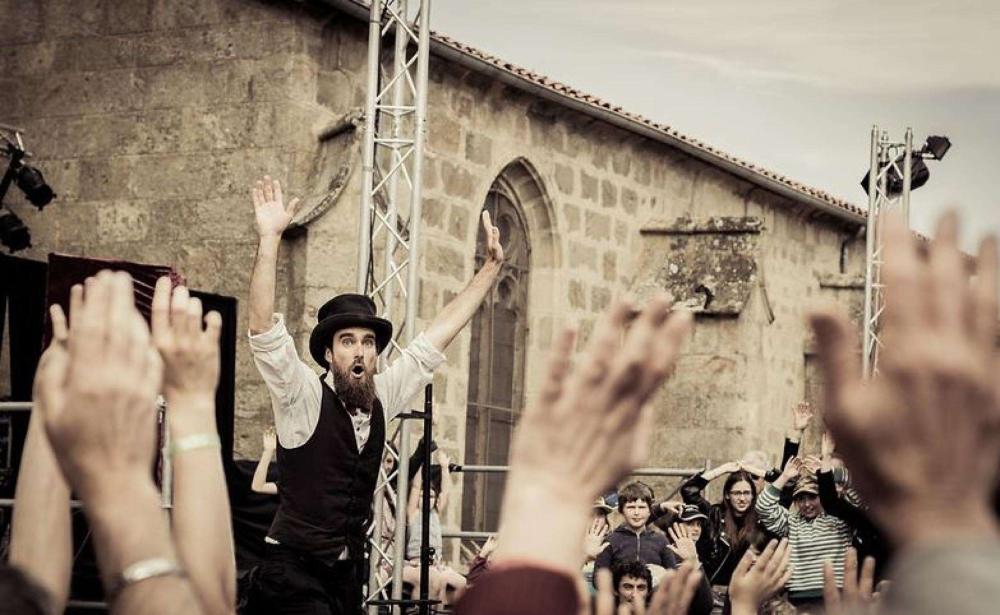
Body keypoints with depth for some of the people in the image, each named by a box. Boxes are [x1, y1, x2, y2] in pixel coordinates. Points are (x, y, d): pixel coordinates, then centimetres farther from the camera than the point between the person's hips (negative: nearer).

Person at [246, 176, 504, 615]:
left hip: (347, 574, 6)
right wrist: (268, 239, -30)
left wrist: (490, 268, 13)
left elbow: (439, 333, 12)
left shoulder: (381, 398, 7)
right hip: (295, 573, -6)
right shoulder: (303, 397, -8)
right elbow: (264, 330, -22)